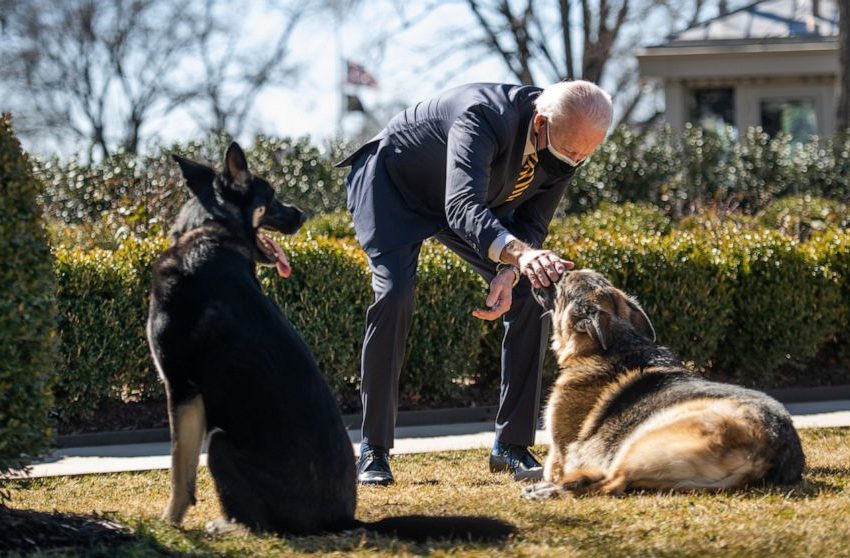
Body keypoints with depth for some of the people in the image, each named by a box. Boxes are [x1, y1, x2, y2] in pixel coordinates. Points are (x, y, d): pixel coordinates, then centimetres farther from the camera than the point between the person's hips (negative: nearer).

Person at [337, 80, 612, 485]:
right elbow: (462, 207, -54)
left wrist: (509, 275, -31)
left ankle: (511, 446, 0)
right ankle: (374, 452, -14)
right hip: (393, 184, -6)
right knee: (394, 296, -25)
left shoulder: (568, 148, -21)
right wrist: (519, 254, -71)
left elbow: (532, 223, -10)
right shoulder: (485, 116, -42)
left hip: (476, 197, 6)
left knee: (530, 299, -8)